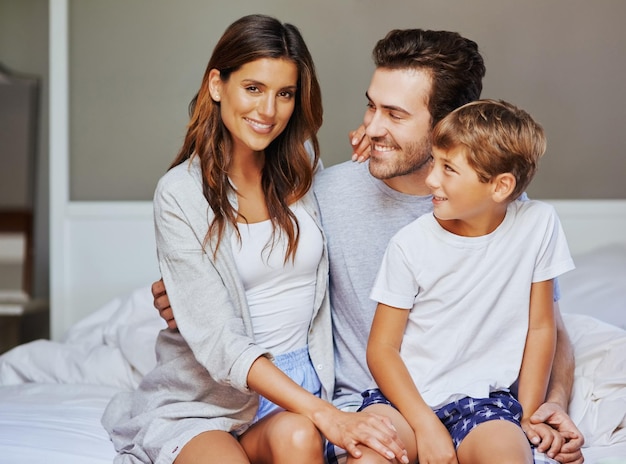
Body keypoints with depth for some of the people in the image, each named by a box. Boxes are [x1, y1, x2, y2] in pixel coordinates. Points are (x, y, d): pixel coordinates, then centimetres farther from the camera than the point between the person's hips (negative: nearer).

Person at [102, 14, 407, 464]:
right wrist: (324, 414, -26)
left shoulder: (305, 174, 7)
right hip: (206, 400, -3)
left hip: (300, 385, 4)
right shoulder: (180, 194, -9)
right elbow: (216, 341, -17)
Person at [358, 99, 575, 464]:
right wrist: (426, 426, -14)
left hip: (485, 400, 0)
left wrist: (527, 416, 2)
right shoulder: (410, 245, -6)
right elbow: (382, 347, -3)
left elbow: (541, 327, 4)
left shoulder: (538, 225, -4)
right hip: (404, 395, 0)